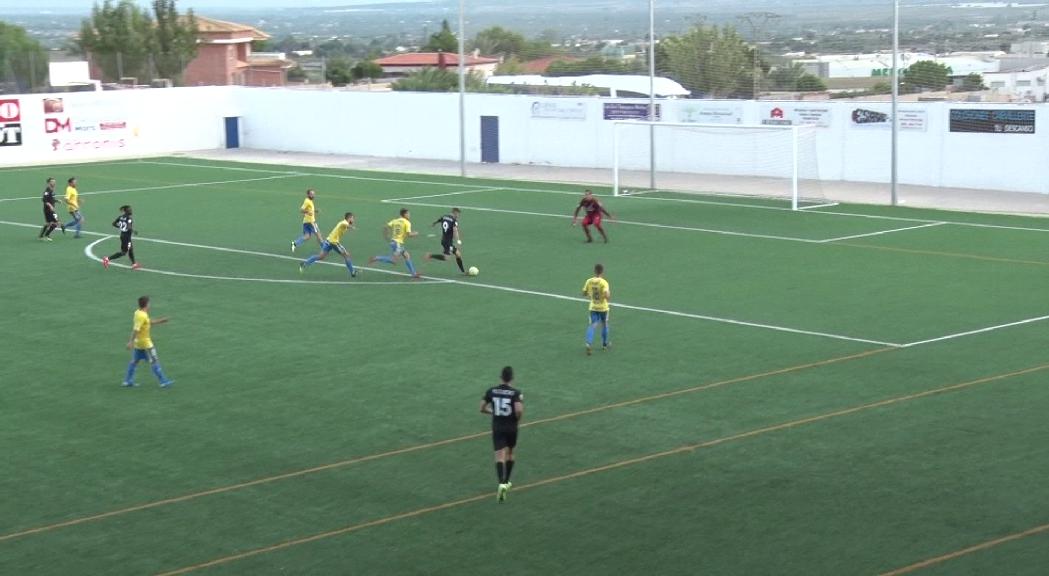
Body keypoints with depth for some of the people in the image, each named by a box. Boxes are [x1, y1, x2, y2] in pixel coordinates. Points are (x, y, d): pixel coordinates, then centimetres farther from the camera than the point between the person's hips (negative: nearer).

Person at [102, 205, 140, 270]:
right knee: (123, 252, -1)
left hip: (122, 235, 9)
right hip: (127, 237, -9)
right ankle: (108, 258, -7)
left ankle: (134, 264, 32)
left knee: (131, 249, 22)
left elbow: (114, 224, 5)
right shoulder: (129, 218, -20)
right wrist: (134, 231, -12)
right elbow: (129, 227, -31)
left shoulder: (120, 217, 3)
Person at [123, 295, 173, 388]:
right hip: (145, 342, -9)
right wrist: (131, 342, -28)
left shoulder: (138, 312, 5)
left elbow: (148, 323, 20)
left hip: (138, 342, 9)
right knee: (154, 362, -2)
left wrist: (159, 321, 20)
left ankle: (128, 381, 16)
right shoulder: (142, 316, -23)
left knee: (134, 361, 14)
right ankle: (163, 381, 3)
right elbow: (136, 329, -27)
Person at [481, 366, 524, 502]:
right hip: (511, 427, -1)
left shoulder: (492, 391, -2)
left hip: (497, 427, 1)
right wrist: (518, 418, -3)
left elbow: (482, 408, 1)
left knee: (500, 455, -5)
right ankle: (506, 482, 31)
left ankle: (502, 483, -25)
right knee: (510, 454, 21)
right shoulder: (516, 393, -12)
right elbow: (519, 410, -25)